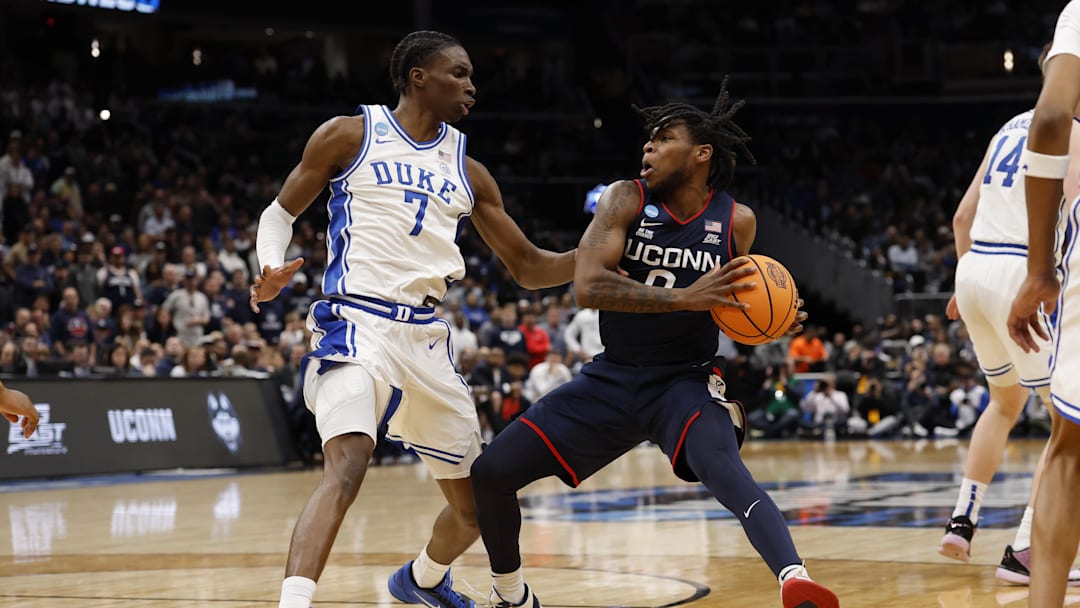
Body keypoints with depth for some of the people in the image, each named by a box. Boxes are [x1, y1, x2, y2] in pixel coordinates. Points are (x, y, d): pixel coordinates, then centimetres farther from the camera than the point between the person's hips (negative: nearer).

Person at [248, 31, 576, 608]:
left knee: (477, 502, 15)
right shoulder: (350, 134, 3)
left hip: (425, 337, 6)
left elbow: (527, 267, 18)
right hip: (357, 320, -6)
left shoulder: (467, 171, 15)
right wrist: (271, 268, -12)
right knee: (346, 468, -31)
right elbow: (281, 211, 9)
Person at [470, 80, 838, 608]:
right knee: (490, 473, -3)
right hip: (612, 377, 2)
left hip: (686, 381, -2)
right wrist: (685, 297, -32)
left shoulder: (736, 222, -4)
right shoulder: (625, 200, -9)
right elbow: (586, 287, -24)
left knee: (721, 466, -35)